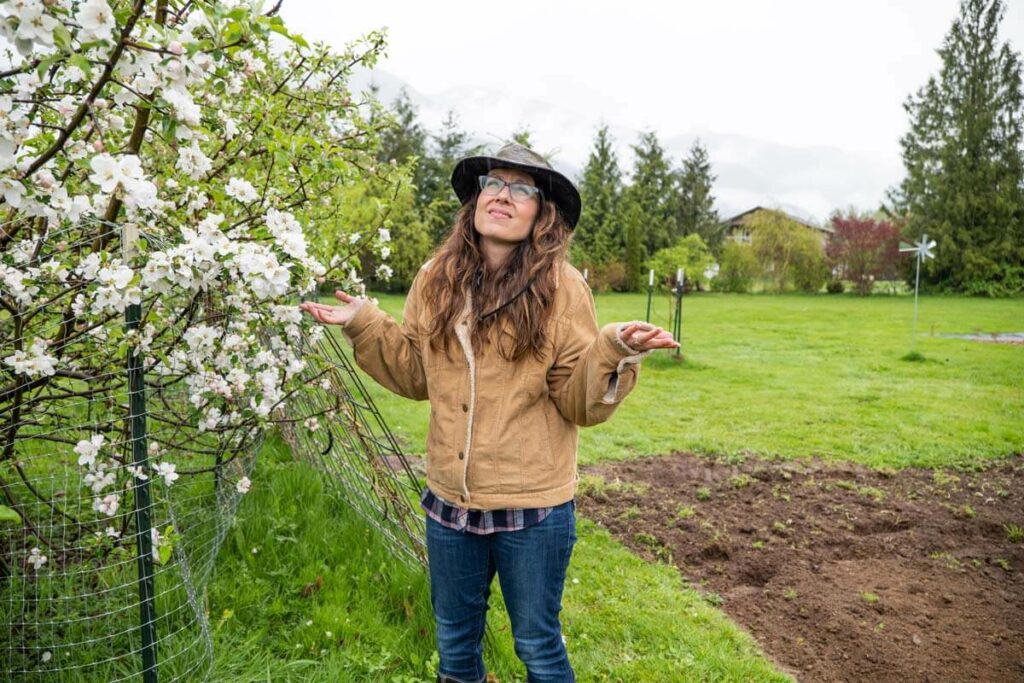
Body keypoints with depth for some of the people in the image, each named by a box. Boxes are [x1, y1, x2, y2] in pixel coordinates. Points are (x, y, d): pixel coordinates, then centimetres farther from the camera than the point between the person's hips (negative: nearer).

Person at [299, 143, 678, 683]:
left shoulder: (561, 287, -12)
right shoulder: (435, 279, -1)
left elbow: (581, 403, -12)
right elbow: (416, 375, 9)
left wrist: (614, 351, -29)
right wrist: (364, 324, 2)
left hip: (533, 508, -3)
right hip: (449, 500, 4)